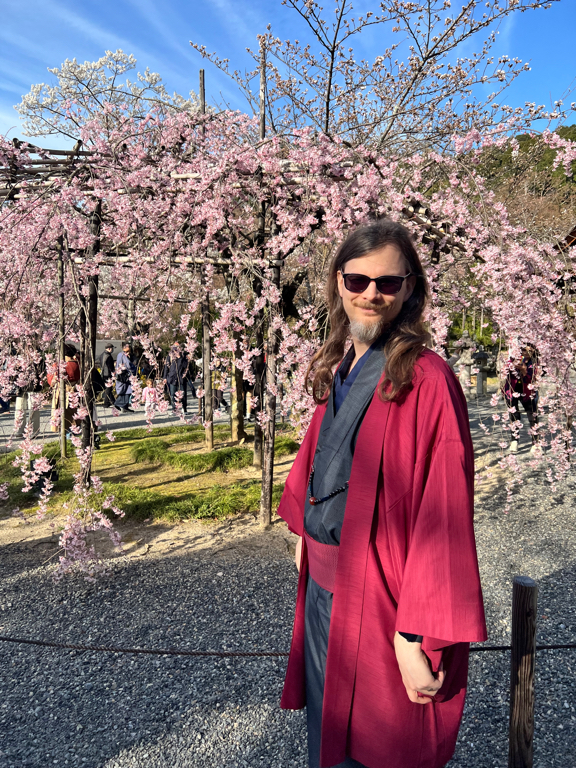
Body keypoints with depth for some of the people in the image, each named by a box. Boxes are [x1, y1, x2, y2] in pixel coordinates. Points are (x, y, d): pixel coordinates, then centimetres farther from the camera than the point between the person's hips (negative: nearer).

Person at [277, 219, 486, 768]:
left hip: (377, 597, -6)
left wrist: (418, 635, -21)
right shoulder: (335, 371, 4)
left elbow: (444, 521, -21)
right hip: (322, 586, 7)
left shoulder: (428, 381, -19)